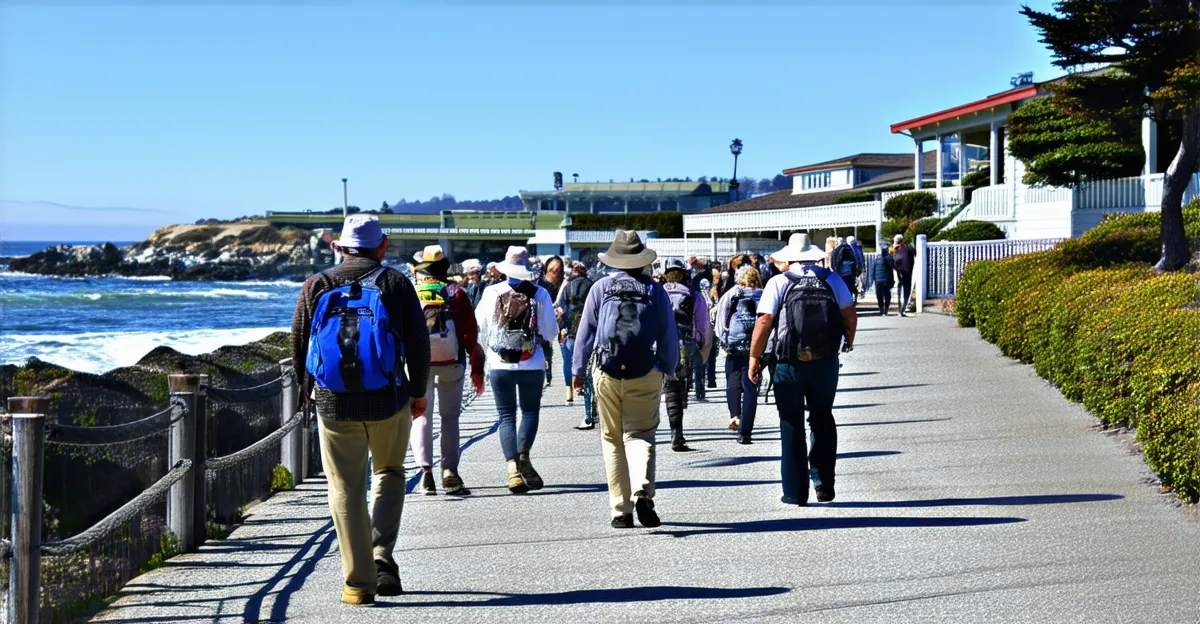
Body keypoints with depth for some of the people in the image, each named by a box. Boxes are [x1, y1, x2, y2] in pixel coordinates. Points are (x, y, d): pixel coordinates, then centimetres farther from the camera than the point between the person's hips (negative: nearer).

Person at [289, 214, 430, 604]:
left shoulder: (317, 286, 4)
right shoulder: (395, 283, 0)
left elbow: (298, 346, 9)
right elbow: (418, 342, -2)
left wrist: (310, 388, 25)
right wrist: (418, 391, 11)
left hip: (332, 403, 1)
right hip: (388, 400, 0)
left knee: (346, 490, 7)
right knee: (390, 472, 21)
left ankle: (357, 582, 5)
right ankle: (382, 555, 3)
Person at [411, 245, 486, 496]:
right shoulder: (457, 294, 1)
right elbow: (471, 334, -2)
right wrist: (477, 368, 2)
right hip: (451, 364, 0)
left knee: (421, 417, 7)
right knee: (450, 417, 10)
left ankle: (426, 470, -4)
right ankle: (449, 471, 1)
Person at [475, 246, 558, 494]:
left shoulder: (492, 293, -4)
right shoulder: (540, 294, -5)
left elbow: (479, 329, 0)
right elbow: (550, 332, -2)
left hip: (500, 364, 0)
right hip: (532, 364, 0)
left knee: (507, 416, 7)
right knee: (530, 411, 15)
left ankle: (513, 466, -8)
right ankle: (523, 454, -10)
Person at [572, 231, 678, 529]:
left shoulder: (601, 288, 3)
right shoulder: (655, 291, 4)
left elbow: (585, 331, 4)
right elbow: (669, 336, 6)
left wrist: (578, 370, 13)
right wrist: (668, 368, 21)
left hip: (608, 375, 0)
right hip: (646, 375, 0)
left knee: (612, 440, 8)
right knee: (640, 435, 4)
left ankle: (621, 510, 7)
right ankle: (643, 492, -22)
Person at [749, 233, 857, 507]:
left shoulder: (779, 282, -3)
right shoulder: (832, 279, 5)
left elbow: (764, 321, -10)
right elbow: (850, 315, 2)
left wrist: (754, 358, -3)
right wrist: (848, 341, 20)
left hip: (789, 364, -2)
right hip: (826, 361, 2)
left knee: (792, 427, 7)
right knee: (822, 420, 20)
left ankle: (795, 492, 9)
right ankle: (824, 483, 12)